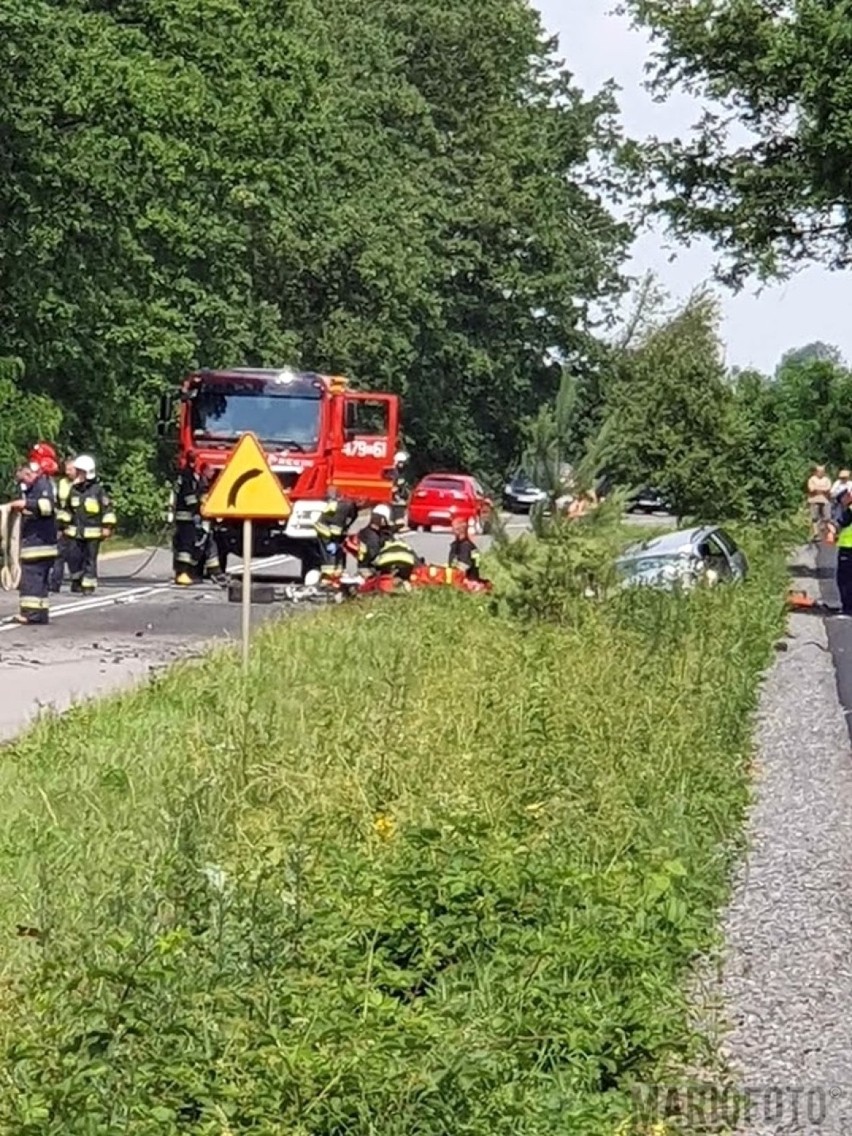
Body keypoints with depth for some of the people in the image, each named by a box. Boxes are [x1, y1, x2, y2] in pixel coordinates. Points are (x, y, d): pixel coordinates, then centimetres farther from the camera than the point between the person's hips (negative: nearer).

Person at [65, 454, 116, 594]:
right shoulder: (73, 490, 10)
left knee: (90, 559, -1)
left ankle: (89, 584, 5)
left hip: (92, 532, -4)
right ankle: (77, 580, 22)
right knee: (73, 557, 2)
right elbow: (68, 508, 21)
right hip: (75, 532, 4)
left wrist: (107, 526, -8)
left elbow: (107, 507, -4)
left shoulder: (97, 490, -4)